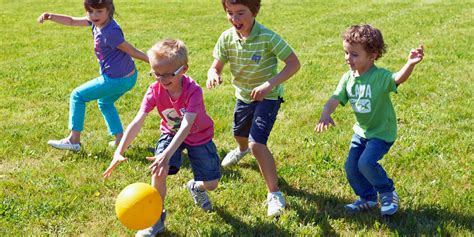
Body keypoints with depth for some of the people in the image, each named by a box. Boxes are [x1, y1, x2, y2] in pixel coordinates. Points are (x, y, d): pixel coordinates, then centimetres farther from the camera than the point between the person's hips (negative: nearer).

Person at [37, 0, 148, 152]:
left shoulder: (110, 32, -24)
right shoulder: (97, 21, 1)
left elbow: (132, 51, -16)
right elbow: (72, 21, 9)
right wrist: (50, 17, -3)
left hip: (117, 80, -9)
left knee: (78, 96, 4)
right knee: (105, 103, 33)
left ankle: (74, 140, 8)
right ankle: (120, 138, 30)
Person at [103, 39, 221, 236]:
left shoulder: (193, 91, -35)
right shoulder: (155, 90, -24)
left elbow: (186, 126, -46)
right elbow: (137, 122, -30)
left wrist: (167, 155, -59)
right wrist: (119, 151, -43)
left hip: (199, 135, -2)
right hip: (171, 132, 2)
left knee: (211, 184, -5)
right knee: (159, 172, -23)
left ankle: (196, 188, 35)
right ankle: (157, 219, -1)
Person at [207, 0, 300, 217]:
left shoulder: (267, 37, -29)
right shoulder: (226, 38, -15)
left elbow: (294, 63, -26)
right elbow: (216, 66, -10)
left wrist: (269, 84, -37)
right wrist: (213, 75, -36)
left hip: (268, 97, -6)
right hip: (243, 95, 6)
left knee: (257, 143, -22)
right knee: (239, 134, 31)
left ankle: (274, 193, -9)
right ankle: (242, 150, 70)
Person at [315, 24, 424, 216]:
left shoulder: (380, 77, -25)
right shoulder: (348, 78, -6)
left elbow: (398, 78, -44)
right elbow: (335, 99, -8)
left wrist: (410, 64, -65)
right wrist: (325, 114, -29)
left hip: (382, 132, -7)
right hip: (361, 131, 7)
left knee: (366, 163, -23)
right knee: (351, 167, 8)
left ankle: (388, 193, 5)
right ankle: (368, 198, 32)